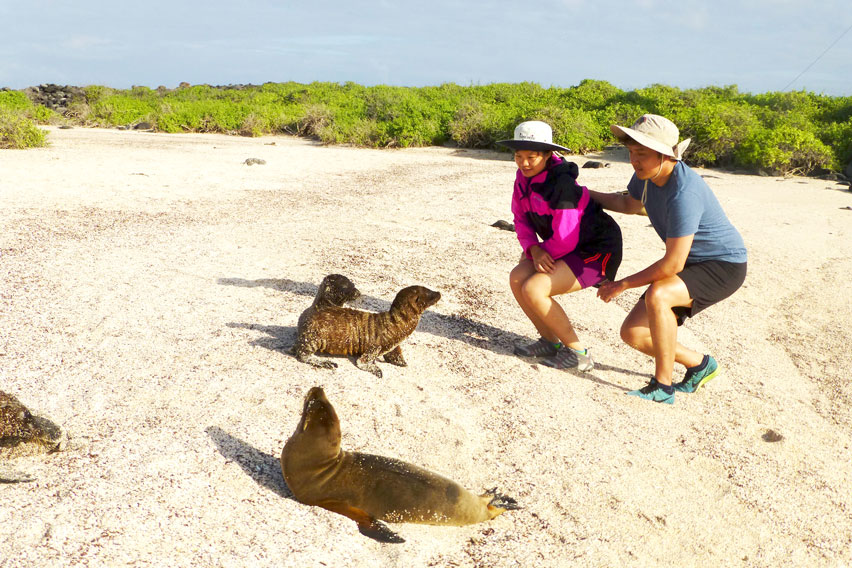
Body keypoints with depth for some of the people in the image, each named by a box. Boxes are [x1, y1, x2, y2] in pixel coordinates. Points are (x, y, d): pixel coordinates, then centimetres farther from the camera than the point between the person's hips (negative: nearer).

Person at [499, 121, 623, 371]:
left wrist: (540, 251, -8)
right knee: (517, 278, -6)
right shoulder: (524, 176, 0)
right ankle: (550, 342, 10)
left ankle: (578, 352, -6)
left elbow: (565, 240, -26)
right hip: (571, 249, 9)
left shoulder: (561, 184, -26)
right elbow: (521, 218, 6)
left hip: (597, 252, -9)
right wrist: (533, 250, -11)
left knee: (533, 290, -22)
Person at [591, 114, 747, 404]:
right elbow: (630, 204, 19)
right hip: (692, 265, 9)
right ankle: (699, 364, 24)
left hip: (724, 265, -9)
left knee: (657, 296, -37)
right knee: (632, 333, 0)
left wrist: (621, 284, -21)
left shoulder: (684, 193, -33)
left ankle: (662, 387, -21)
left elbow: (672, 265, -31)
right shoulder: (647, 173, -6)